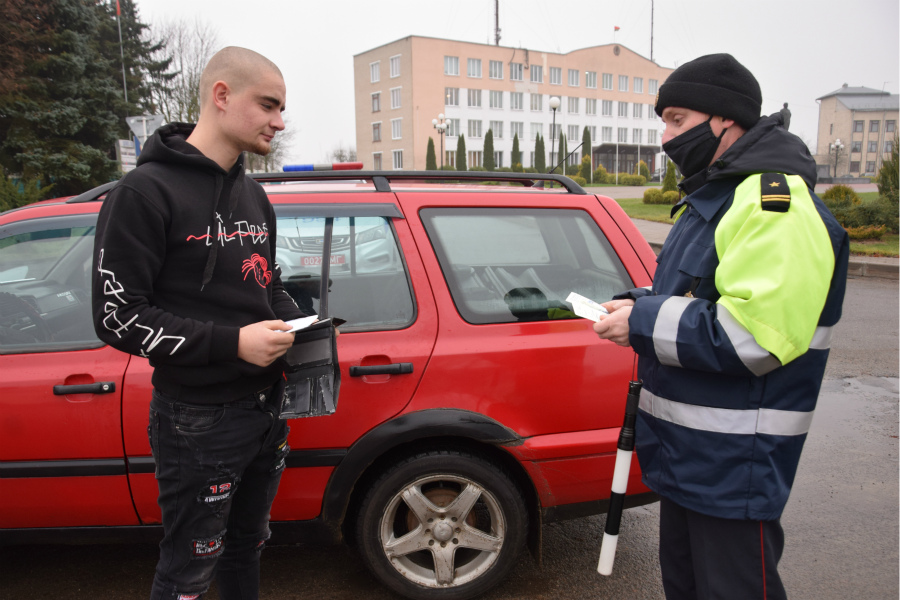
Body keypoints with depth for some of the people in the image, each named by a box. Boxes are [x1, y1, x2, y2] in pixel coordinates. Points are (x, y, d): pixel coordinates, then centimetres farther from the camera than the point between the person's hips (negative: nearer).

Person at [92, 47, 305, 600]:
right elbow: (117, 316, -17)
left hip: (267, 408, 7)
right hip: (198, 422, -7)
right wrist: (232, 342, -24)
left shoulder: (253, 195, 11)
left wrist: (299, 325, -1)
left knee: (246, 549, 23)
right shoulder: (147, 192, -14)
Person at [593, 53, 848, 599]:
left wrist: (643, 324, -22)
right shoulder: (713, 197, 14)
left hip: (735, 467, -10)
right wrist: (636, 304, 4)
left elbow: (755, 335, -30)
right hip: (685, 452, 10)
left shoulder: (774, 203, -21)